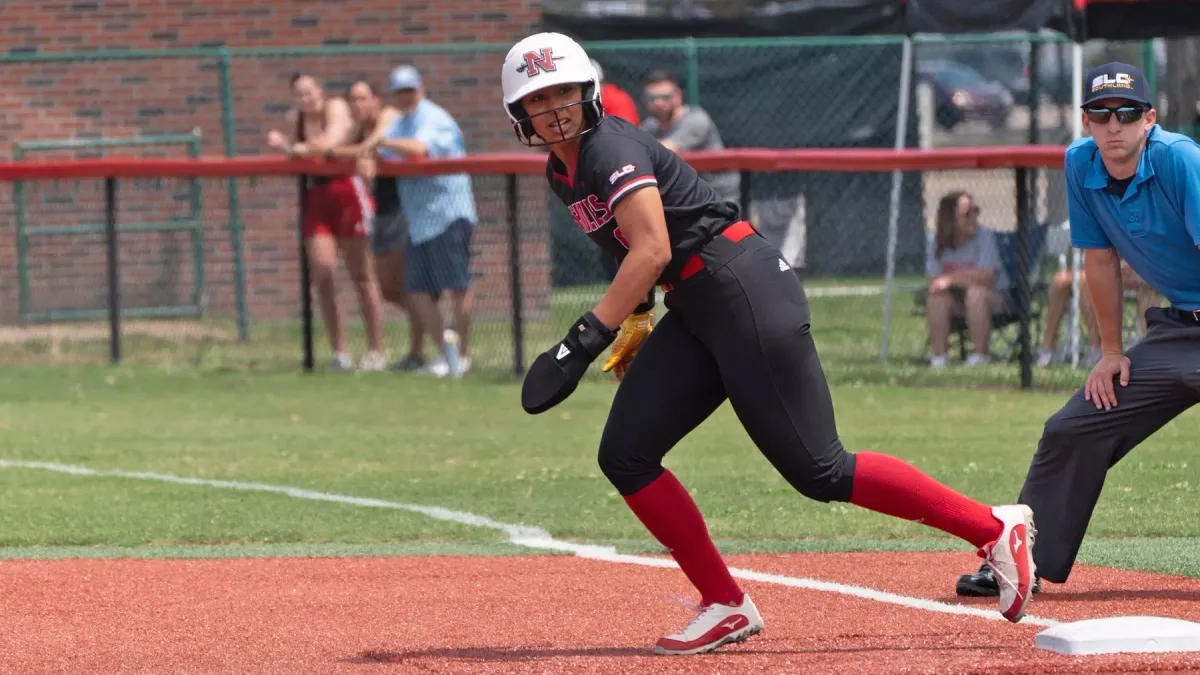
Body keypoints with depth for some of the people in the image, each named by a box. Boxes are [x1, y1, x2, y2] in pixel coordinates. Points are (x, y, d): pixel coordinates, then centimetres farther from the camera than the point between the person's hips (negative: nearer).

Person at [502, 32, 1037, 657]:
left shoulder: (609, 148, -14)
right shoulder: (563, 172, 15)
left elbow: (652, 251, -25)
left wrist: (586, 337, -27)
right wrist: (634, 319, 21)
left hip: (743, 287, -10)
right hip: (692, 311, 10)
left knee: (817, 471, -14)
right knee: (624, 455, 0)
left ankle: (996, 530, -8)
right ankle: (727, 607, 4)